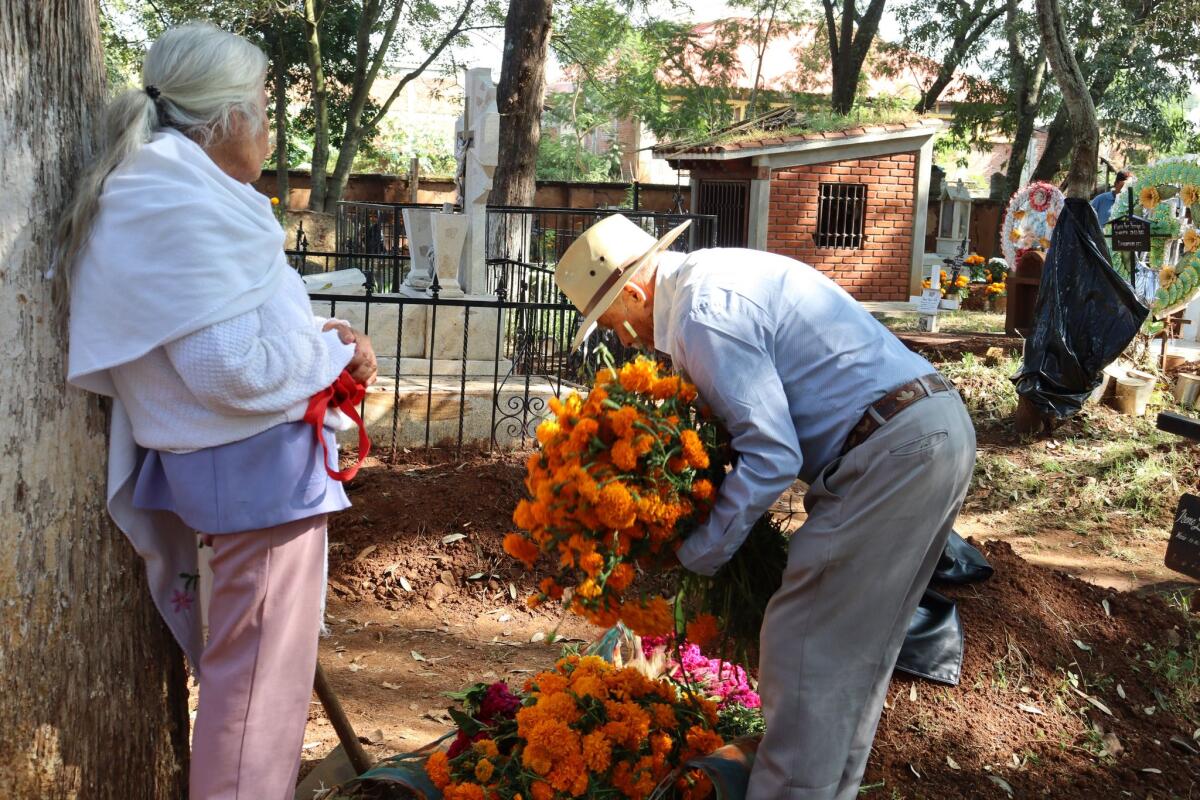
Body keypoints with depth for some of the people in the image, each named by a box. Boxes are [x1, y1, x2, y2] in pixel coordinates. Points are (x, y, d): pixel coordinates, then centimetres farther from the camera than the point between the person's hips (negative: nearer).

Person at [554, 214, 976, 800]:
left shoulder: (703, 311, -15)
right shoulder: (712, 274, 16)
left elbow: (772, 456, -18)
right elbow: (761, 415, 20)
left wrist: (696, 554, -8)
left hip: (893, 453, -11)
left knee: (805, 646, -6)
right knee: (857, 647, 17)